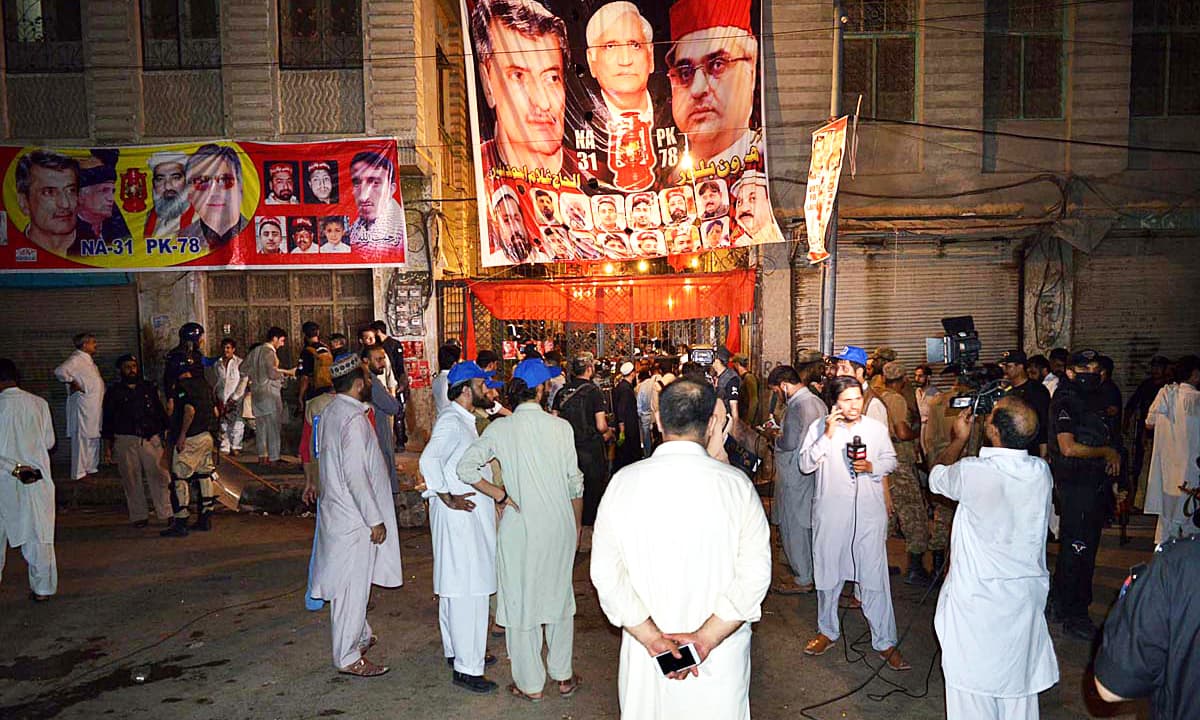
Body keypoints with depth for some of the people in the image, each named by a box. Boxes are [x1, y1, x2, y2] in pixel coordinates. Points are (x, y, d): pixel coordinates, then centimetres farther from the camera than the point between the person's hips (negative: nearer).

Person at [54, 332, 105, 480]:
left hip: (95, 405, 10)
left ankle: (92, 468, 27)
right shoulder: (76, 358, -13)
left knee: (94, 436, 16)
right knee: (82, 438, -6)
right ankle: (79, 473, -2)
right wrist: (73, 383, -18)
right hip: (83, 405, -10)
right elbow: (60, 371, -28)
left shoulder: (88, 360, 17)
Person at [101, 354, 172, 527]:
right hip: (126, 441, -1)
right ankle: (138, 516, 13)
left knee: (160, 476, -4)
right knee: (132, 480, 3)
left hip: (151, 439, 1)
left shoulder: (149, 388, 11)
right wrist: (107, 446, 4)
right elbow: (108, 420, 7)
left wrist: (166, 434, 9)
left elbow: (160, 412, 14)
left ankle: (166, 513, 1)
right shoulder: (114, 392, 6)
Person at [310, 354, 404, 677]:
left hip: (337, 509, 10)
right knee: (352, 586, 2)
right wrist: (375, 520, -18)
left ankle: (359, 635, 39)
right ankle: (348, 657, 13)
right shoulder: (353, 419, -22)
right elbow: (356, 475, -25)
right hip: (354, 517, -10)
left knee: (353, 583, 23)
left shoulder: (329, 412, 8)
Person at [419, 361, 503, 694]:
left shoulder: (464, 419, 15)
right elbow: (428, 460, -28)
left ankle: (457, 650, 31)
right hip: (459, 515, -10)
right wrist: (448, 498, -22)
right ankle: (466, 667, 1)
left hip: (472, 514, 10)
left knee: (455, 587, 19)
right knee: (467, 589, -6)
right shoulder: (450, 420, -16)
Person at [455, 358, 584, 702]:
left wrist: (500, 496, -5)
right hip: (561, 525, 2)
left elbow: (465, 467, -14)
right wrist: (577, 524, 12)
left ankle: (530, 683, 23)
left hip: (520, 525, -2)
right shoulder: (561, 427, -6)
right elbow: (575, 482, -1)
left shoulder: (501, 427, -8)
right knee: (559, 596, 17)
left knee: (521, 600, 12)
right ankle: (564, 676, 29)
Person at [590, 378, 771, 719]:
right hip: (721, 656, -1)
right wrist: (706, 637, -14)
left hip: (644, 651, 1)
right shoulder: (736, 483, -12)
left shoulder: (625, 481, -9)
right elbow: (755, 572, -15)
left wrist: (651, 637, -10)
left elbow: (606, 573, -11)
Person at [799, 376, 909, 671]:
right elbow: (805, 465, -9)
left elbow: (891, 460, 11)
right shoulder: (819, 427, -3)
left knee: (875, 577, 1)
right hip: (830, 511, 0)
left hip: (869, 513, 0)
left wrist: (872, 466, -10)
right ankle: (828, 630, 32)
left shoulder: (877, 428, 1)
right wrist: (827, 436, -19)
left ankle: (885, 641, 15)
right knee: (828, 573, 13)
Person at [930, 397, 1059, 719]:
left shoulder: (972, 472, -23)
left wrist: (959, 439, 12)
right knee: (1018, 677, 20)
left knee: (973, 680, 10)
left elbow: (936, 477, -1)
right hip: (1026, 593, 5)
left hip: (977, 594, -5)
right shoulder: (1042, 471, -8)